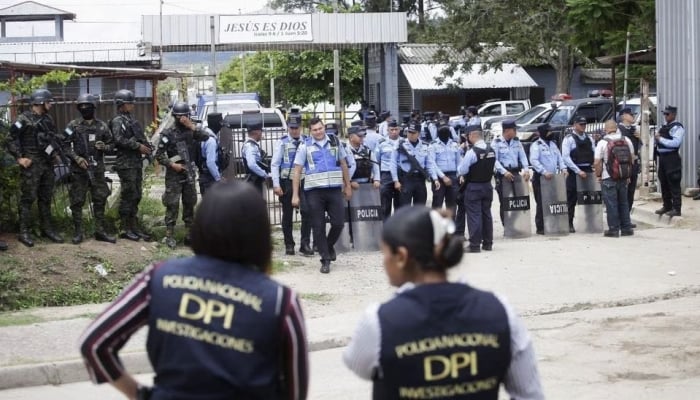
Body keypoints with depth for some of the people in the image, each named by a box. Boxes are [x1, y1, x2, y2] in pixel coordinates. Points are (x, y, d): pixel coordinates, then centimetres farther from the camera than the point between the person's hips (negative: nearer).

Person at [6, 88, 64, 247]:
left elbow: (54, 138, 25)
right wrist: (19, 157, -15)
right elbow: (12, 139, -11)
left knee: (46, 198, 12)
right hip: (31, 165, -7)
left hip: (47, 164, 7)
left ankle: (47, 228, 20)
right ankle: (24, 232, -2)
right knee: (28, 198, -5)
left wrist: (55, 152, 12)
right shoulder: (24, 119, -10)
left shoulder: (47, 119, 12)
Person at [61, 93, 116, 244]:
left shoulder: (102, 126, 6)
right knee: (77, 201, 0)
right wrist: (76, 157, -14)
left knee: (100, 200, 5)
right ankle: (78, 232, 8)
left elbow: (111, 144, 11)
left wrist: (104, 147, -11)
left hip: (97, 169, 2)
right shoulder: (73, 126, -1)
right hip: (79, 169, -2)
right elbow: (65, 145, -2)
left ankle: (100, 231, 14)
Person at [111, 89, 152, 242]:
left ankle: (134, 227, 17)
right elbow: (119, 140, -23)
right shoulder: (117, 121, -9)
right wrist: (138, 146, -20)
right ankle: (125, 229, 1)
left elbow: (140, 138, 23)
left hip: (137, 162, 9)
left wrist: (147, 147, 4)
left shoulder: (131, 120, 18)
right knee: (128, 196, -5)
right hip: (126, 164, -9)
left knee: (136, 196, 11)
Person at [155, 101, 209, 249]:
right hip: (174, 175, -4)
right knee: (172, 205, -6)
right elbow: (159, 155, -4)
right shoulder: (168, 133, -5)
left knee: (189, 204, 9)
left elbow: (206, 137, -13)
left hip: (189, 173, 4)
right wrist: (172, 164, -15)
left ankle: (189, 235, 17)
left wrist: (191, 126, -19)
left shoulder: (191, 131, 6)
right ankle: (169, 235, -2)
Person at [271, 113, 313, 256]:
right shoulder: (282, 143, 1)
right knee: (287, 215, 8)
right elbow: (274, 164, 0)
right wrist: (276, 185, -8)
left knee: (306, 211, -13)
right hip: (287, 182, 0)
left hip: (303, 181, 0)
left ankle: (305, 244, -5)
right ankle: (289, 245, 19)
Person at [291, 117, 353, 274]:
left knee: (338, 223, -1)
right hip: (314, 191, -1)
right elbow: (297, 170, 1)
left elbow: (343, 164, 16)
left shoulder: (335, 142, 8)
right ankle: (325, 259, 10)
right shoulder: (305, 146, 2)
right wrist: (295, 195, -4)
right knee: (318, 226, 1)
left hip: (334, 189, 1)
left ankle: (329, 245, 29)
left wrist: (348, 186, 14)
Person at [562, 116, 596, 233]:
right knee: (572, 200, -1)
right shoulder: (569, 139, -4)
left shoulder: (589, 138, 14)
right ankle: (569, 224, 5)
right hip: (574, 173, -5)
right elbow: (565, 157, -12)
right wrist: (578, 171, -16)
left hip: (588, 171, 5)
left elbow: (595, 154, 15)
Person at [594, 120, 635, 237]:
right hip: (624, 178, 5)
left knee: (611, 204, 0)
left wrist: (598, 175, 1)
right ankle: (626, 228, 17)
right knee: (623, 203, 14)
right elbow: (632, 159, 10)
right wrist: (628, 175, 18)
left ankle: (613, 229, 2)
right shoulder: (626, 140, 3)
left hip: (608, 178, -5)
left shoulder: (602, 143, -11)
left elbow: (597, 163, -13)